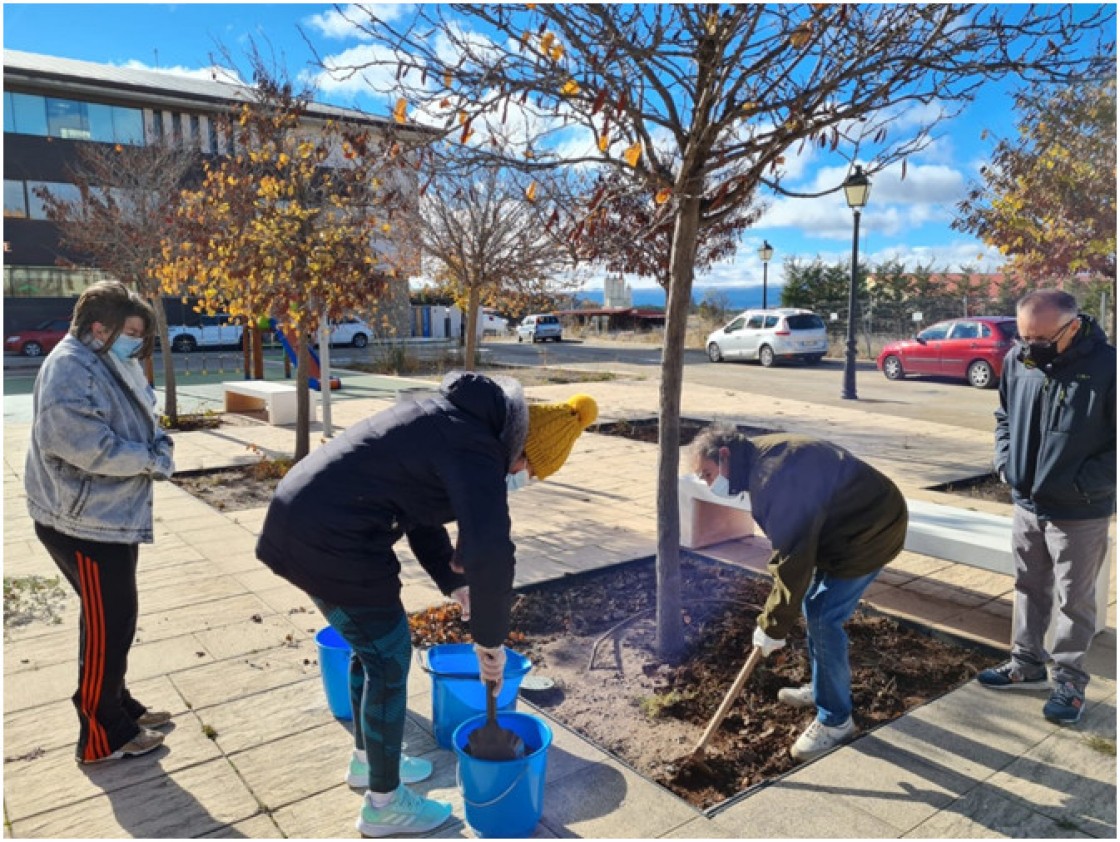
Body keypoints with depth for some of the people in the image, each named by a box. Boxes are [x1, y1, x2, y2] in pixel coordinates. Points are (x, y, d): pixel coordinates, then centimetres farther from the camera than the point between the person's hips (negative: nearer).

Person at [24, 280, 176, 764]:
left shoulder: (110, 365, 13)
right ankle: (103, 737, 14)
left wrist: (158, 443, -3)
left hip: (112, 515, 10)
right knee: (107, 626, 0)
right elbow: (82, 442, -27)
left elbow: (139, 424, 19)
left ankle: (118, 707, 34)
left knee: (117, 620, 19)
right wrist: (151, 461, -19)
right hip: (84, 521, -10)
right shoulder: (71, 366, -17)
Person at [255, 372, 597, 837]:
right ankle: (384, 804, 23)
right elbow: (491, 556, -24)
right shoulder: (477, 452, -16)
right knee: (389, 658, 5)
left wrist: (455, 586, 18)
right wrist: (490, 640, -10)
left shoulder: (452, 420, 14)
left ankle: (366, 759, 43)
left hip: (300, 516, 10)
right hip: (331, 537, -10)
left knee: (371, 645, 23)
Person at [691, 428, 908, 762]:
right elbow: (790, 544, 11)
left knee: (823, 619, -9)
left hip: (870, 531, -10)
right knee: (814, 606, 17)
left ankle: (836, 721, 7)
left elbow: (793, 561, -28)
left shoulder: (774, 478, -30)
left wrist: (773, 626, -18)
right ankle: (823, 688, 36)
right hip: (850, 523, 10)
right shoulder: (761, 461, 2)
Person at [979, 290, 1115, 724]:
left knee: (1074, 600, 10)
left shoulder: (1107, 366, -20)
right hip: (1026, 505, 5)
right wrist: (1006, 462, 0)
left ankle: (1069, 681, 25)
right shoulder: (1017, 359, -5)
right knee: (1030, 588, 19)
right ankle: (1027, 664, 35)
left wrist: (1082, 484, -20)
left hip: (1079, 514, -5)